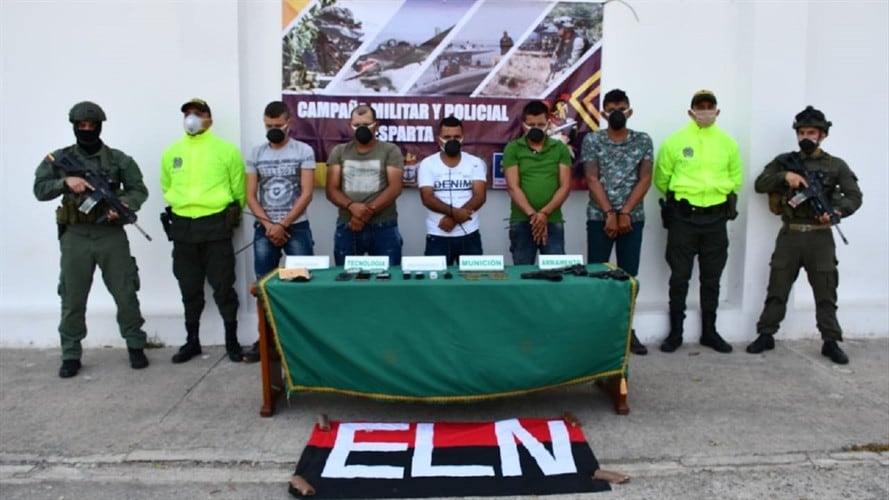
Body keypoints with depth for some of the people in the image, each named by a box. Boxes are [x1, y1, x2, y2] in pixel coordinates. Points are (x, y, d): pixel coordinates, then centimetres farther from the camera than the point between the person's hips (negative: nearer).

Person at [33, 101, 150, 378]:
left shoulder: (119, 159, 3)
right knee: (72, 298, 6)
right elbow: (39, 189, 4)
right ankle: (71, 355, 17)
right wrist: (65, 182, -13)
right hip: (75, 237, 1)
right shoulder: (59, 158, 6)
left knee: (125, 293, 3)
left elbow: (139, 190, 3)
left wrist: (125, 205, -16)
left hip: (111, 234, -1)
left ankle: (135, 346, 17)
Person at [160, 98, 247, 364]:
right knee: (189, 288, 12)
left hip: (215, 225, -4)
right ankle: (192, 340, 23)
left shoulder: (226, 150, -2)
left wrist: (229, 215, 8)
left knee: (223, 286, 0)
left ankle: (232, 340, 12)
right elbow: (166, 187, 21)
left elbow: (238, 189, 3)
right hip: (182, 227, 4)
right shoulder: (171, 152, 10)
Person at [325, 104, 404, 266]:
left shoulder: (390, 151, 2)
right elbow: (331, 189, 2)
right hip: (347, 228, 2)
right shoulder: (339, 152, 9)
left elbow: (395, 188, -8)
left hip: (383, 228, -2)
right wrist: (352, 206, -17)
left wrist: (369, 210, -19)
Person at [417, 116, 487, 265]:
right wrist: (454, 212, -24)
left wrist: (453, 218, -18)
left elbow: (479, 196, -7)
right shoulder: (427, 164, 1)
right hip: (437, 236, -1)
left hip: (469, 235, 1)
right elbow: (427, 199, -9)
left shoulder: (476, 163, 4)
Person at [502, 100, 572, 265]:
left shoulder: (560, 148, 8)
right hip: (521, 222, -1)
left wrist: (544, 213, -13)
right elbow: (513, 187, -5)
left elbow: (565, 186, 1)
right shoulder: (512, 149, 3)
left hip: (553, 221, 1)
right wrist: (532, 215, -18)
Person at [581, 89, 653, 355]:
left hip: (633, 217, 2)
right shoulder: (592, 140, 2)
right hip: (599, 217, -1)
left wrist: (625, 213, -10)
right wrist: (610, 213, -13)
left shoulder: (643, 141, 6)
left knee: (629, 274, 6)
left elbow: (645, 179, 0)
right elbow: (592, 180, -5)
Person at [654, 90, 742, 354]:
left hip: (715, 217, 3)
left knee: (711, 278, 10)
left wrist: (720, 195, 11)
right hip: (683, 216, -3)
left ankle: (709, 332, 22)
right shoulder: (675, 141, -4)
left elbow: (736, 177, 16)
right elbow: (661, 178, 4)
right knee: (679, 277, 2)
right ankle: (675, 332, 12)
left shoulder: (728, 143, 5)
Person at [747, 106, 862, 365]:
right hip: (789, 235, 1)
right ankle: (765, 335, 14)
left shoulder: (836, 166, 5)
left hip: (820, 237, -1)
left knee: (826, 292, 4)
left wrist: (837, 211, -21)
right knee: (777, 289, 5)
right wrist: (785, 176, -14)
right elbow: (760, 184, 1)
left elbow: (854, 196, -2)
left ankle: (831, 342, 13)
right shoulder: (785, 161, 9)